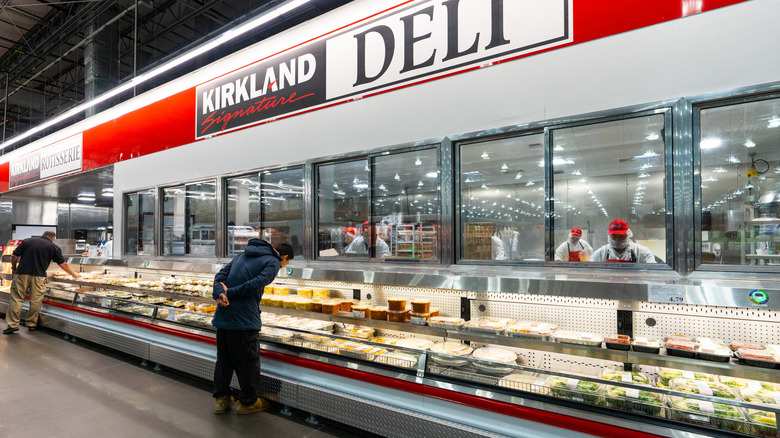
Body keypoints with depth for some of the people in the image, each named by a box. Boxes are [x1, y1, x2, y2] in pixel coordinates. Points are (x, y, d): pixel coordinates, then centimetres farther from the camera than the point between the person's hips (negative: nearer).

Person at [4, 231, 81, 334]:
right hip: (38, 276, -2)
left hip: (22, 274, 2)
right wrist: (74, 274, 19)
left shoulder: (27, 241, 10)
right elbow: (63, 264, 8)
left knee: (16, 299, 6)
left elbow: (14, 256, 6)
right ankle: (31, 324, 14)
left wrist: (14, 269, 22)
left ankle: (12, 325, 5)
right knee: (35, 301, 7)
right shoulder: (53, 247, 5)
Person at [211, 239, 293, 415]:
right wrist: (229, 293, -13)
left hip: (223, 314, 7)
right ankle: (248, 402, 20)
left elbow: (220, 274, 8)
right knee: (248, 360, 7)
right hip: (244, 318, -7)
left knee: (223, 358, 18)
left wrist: (219, 293, -7)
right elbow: (256, 284, -20)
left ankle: (222, 398, 30)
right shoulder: (273, 263, -4)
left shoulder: (243, 255, 20)